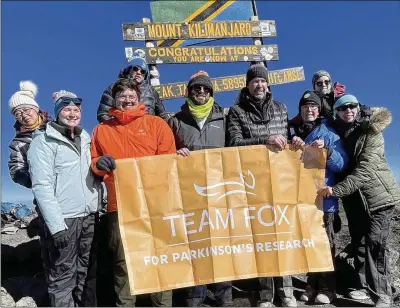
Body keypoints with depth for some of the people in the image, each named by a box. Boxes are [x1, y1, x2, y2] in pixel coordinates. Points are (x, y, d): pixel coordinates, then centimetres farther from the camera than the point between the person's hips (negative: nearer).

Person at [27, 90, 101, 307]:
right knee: (63, 277, 0)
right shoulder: (44, 141, -6)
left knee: (84, 273, 15)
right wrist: (57, 225, -19)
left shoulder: (85, 139, 14)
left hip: (89, 217, 6)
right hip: (63, 219, -6)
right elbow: (42, 186, -14)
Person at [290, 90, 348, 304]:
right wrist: (294, 148, -9)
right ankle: (312, 286, 20)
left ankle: (327, 289, 12)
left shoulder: (329, 133, 1)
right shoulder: (294, 133, 10)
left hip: (324, 197, -3)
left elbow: (342, 164, -6)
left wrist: (326, 150, -22)